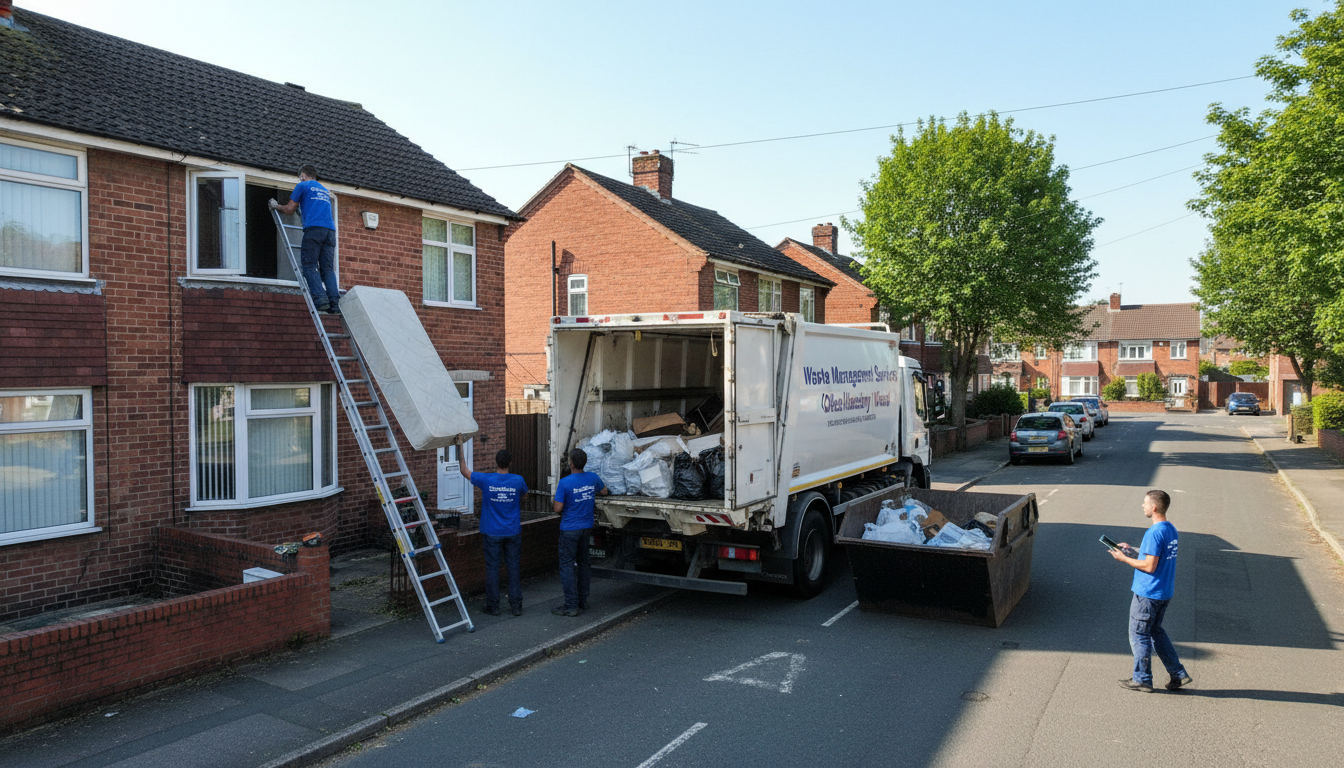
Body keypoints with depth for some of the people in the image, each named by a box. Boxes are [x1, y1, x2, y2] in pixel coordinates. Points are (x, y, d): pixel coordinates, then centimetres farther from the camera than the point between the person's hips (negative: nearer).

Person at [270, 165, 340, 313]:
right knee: (328, 269, 2)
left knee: (309, 267, -5)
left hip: (313, 229, -5)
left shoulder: (303, 186, 12)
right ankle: (334, 303, -12)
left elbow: (289, 209, 12)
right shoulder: (325, 190, 31)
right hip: (330, 229, 5)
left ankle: (321, 299, -21)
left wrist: (276, 206, 32)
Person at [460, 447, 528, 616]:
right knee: (514, 567, 9)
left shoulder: (486, 480, -12)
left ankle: (493, 605, 14)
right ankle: (516, 605, 13)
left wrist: (460, 449, 14)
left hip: (492, 533, -1)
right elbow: (523, 496, 14)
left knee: (492, 568, 8)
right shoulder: (518, 480, -9)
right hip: (513, 532, 1)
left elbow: (464, 471, 4)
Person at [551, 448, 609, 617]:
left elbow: (558, 509, -16)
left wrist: (557, 493, 2)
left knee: (567, 565, 0)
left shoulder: (564, 483, -19)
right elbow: (604, 491, 19)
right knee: (583, 562, 17)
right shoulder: (592, 478, -2)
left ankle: (571, 606, -1)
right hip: (587, 527, 6)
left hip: (570, 529, -6)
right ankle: (583, 601, 24)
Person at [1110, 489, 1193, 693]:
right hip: (1165, 592, 9)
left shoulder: (1154, 533, -22)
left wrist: (1124, 559, -12)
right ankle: (1179, 674, 22)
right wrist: (1133, 551, 13)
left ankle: (1142, 679, 14)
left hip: (1147, 593, -9)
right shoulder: (1171, 529, 7)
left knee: (1139, 634, 5)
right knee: (1156, 631, 22)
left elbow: (1150, 566, -23)